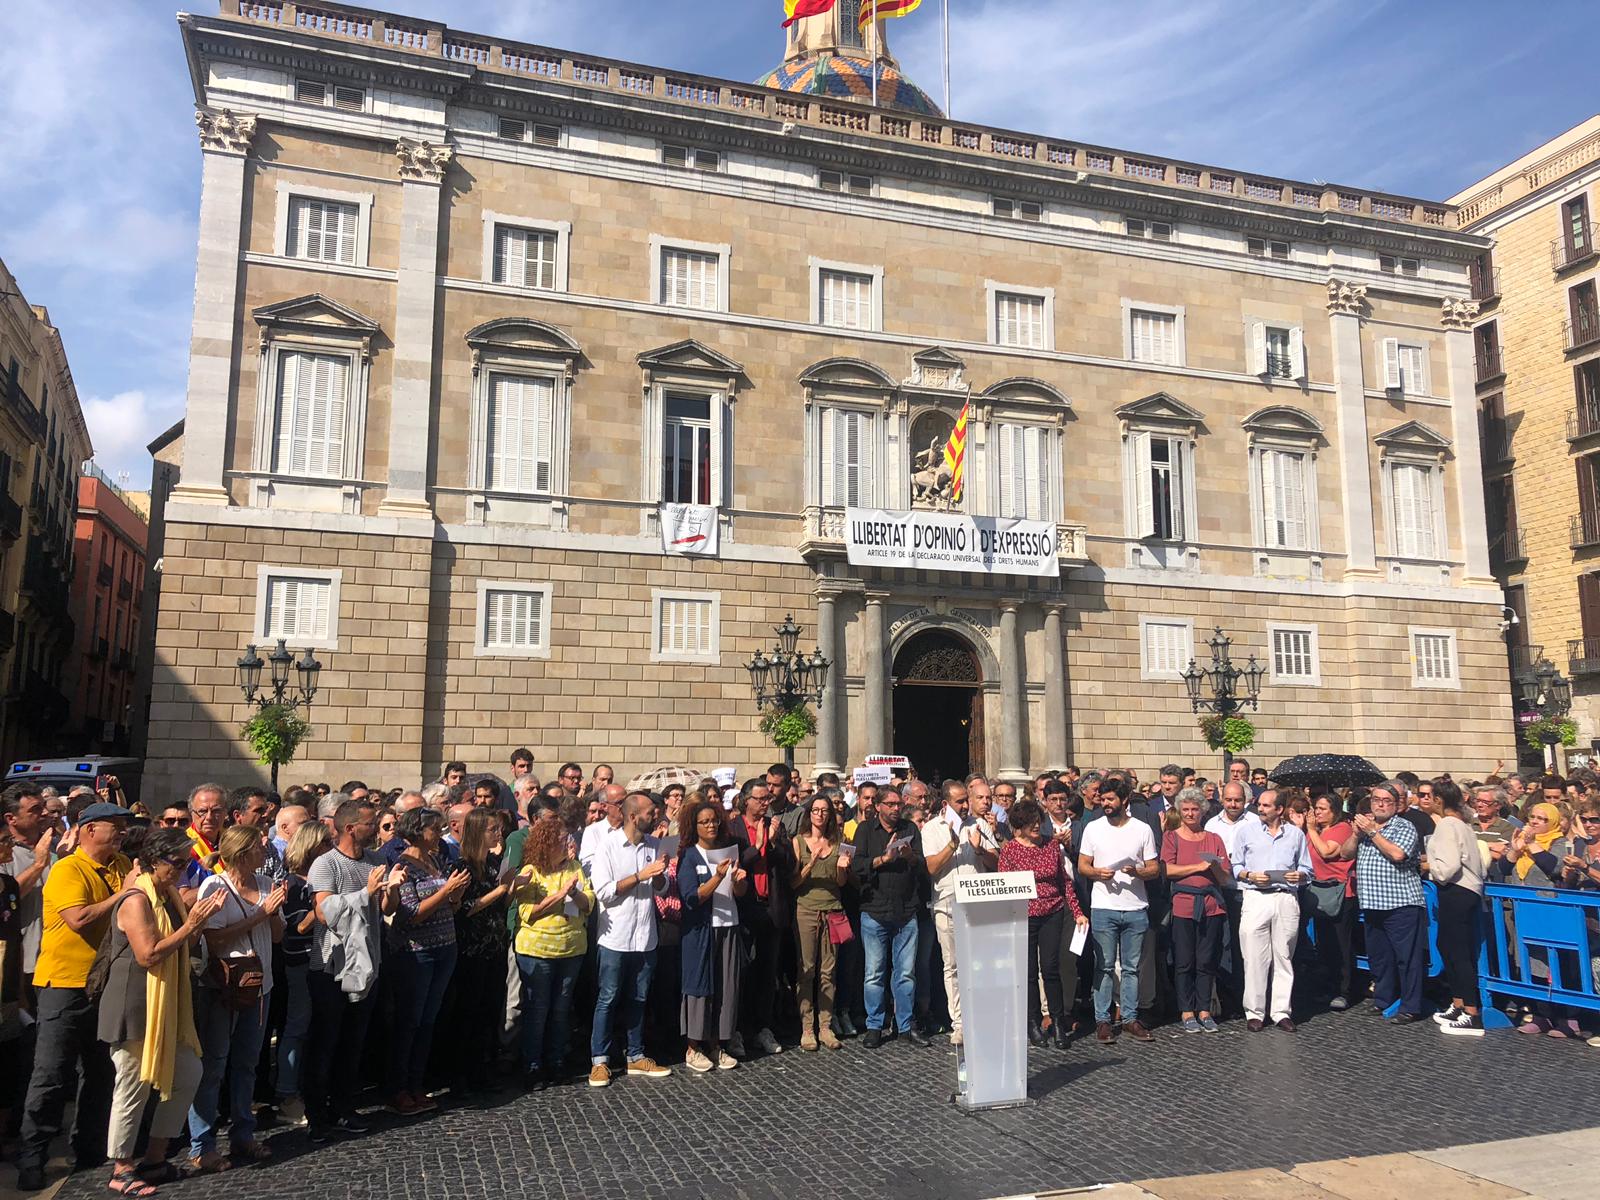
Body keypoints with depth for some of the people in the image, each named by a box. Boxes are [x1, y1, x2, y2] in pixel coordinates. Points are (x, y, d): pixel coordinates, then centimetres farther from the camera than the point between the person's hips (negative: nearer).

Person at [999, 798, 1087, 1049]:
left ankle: (1058, 1023, 11)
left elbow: (1065, 881, 11)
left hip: (1053, 915, 2)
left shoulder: (1052, 845, 5)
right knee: (1029, 971, 5)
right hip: (1023, 916, -1)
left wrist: (1077, 912, 6)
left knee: (1051, 969, -2)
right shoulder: (1009, 850, -4)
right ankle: (1033, 1023, 18)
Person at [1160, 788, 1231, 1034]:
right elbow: (1167, 870, -7)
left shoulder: (1214, 839, 13)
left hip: (1212, 906, 2)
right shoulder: (1172, 837, 6)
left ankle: (1204, 1011, 15)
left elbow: (1226, 877, 9)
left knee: (1207, 962, 5)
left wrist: (1215, 866, -11)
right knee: (1184, 963, 1)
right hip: (1182, 905, -2)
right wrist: (1198, 867, -10)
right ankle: (1187, 1013, 10)